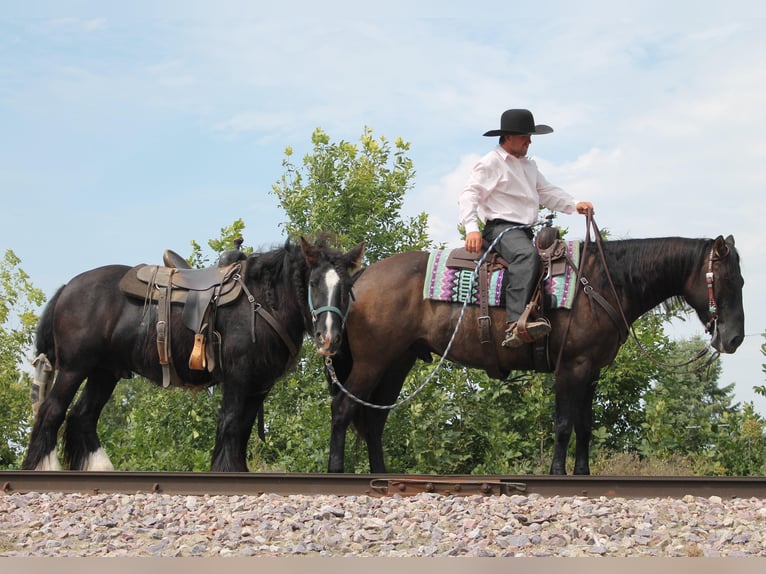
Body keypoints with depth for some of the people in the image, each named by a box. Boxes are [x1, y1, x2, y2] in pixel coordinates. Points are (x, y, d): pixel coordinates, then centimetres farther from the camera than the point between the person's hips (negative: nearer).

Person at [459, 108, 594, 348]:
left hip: (524, 231, 11)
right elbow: (470, 195, -10)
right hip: (500, 228, -10)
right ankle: (515, 324, -52)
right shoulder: (490, 164, -3)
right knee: (527, 255, -37)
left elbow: (548, 192, 24)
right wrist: (471, 229, -24)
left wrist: (575, 205, 7)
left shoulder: (529, 165, 25)